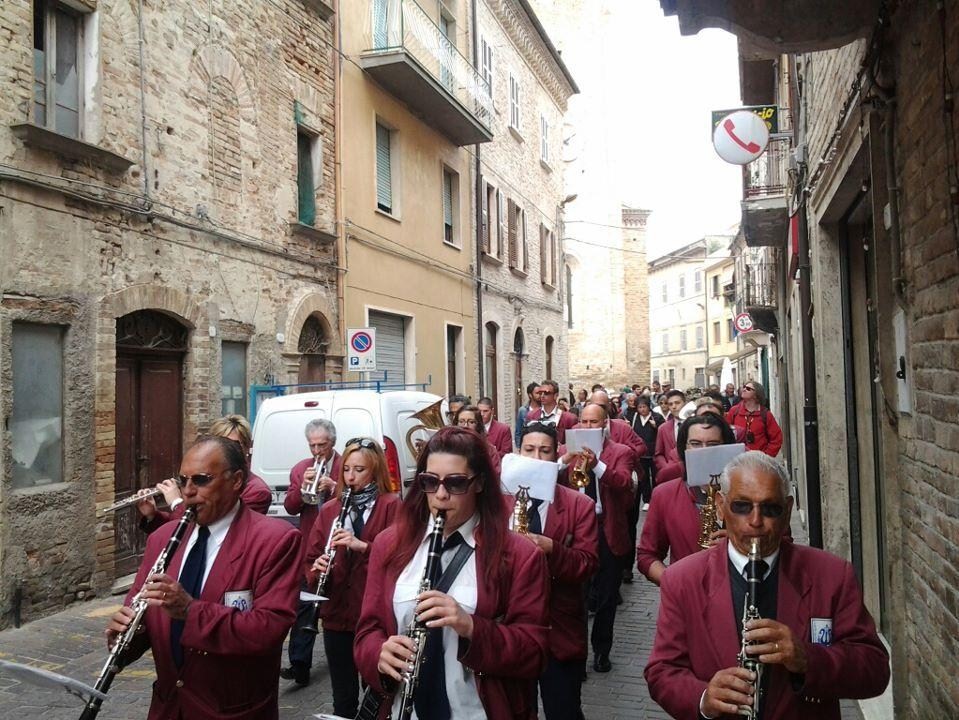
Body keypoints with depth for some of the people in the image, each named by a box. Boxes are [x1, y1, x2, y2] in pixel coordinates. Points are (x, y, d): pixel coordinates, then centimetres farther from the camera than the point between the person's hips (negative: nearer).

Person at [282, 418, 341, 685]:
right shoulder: (300, 469, 9)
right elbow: (290, 507, 3)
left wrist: (333, 486, -23)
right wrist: (302, 486, -15)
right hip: (309, 547, 3)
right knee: (303, 605, -3)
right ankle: (299, 664, 0)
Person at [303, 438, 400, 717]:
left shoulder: (391, 506, -5)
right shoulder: (329, 510, 8)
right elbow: (312, 559, 9)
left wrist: (363, 546, -25)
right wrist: (317, 569, -13)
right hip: (336, 615, 4)